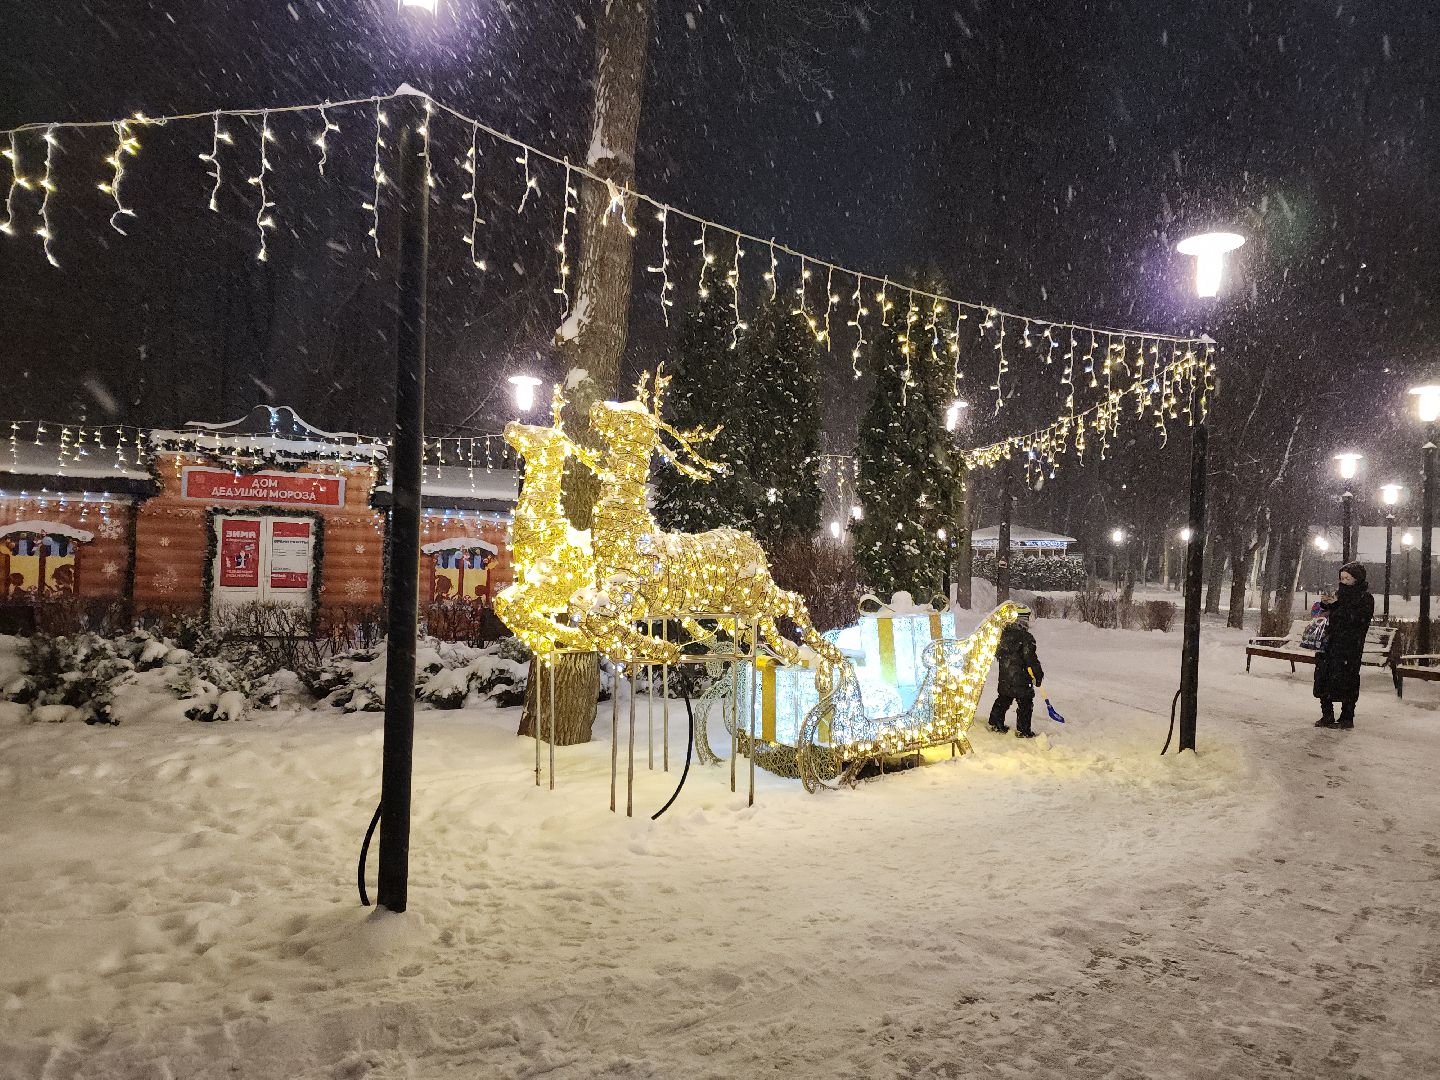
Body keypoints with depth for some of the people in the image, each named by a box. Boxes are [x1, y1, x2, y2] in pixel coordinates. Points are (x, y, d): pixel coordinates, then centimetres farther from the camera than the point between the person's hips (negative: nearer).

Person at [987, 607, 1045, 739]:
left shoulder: (1004, 633, 4)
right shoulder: (1026, 637, -19)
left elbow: (998, 652, 15)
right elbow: (1030, 658, -19)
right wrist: (1038, 674, -9)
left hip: (1004, 676, 7)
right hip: (1020, 677, -7)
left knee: (1003, 699, 21)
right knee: (1025, 702, 5)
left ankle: (996, 723, 27)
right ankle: (1023, 731, 8)